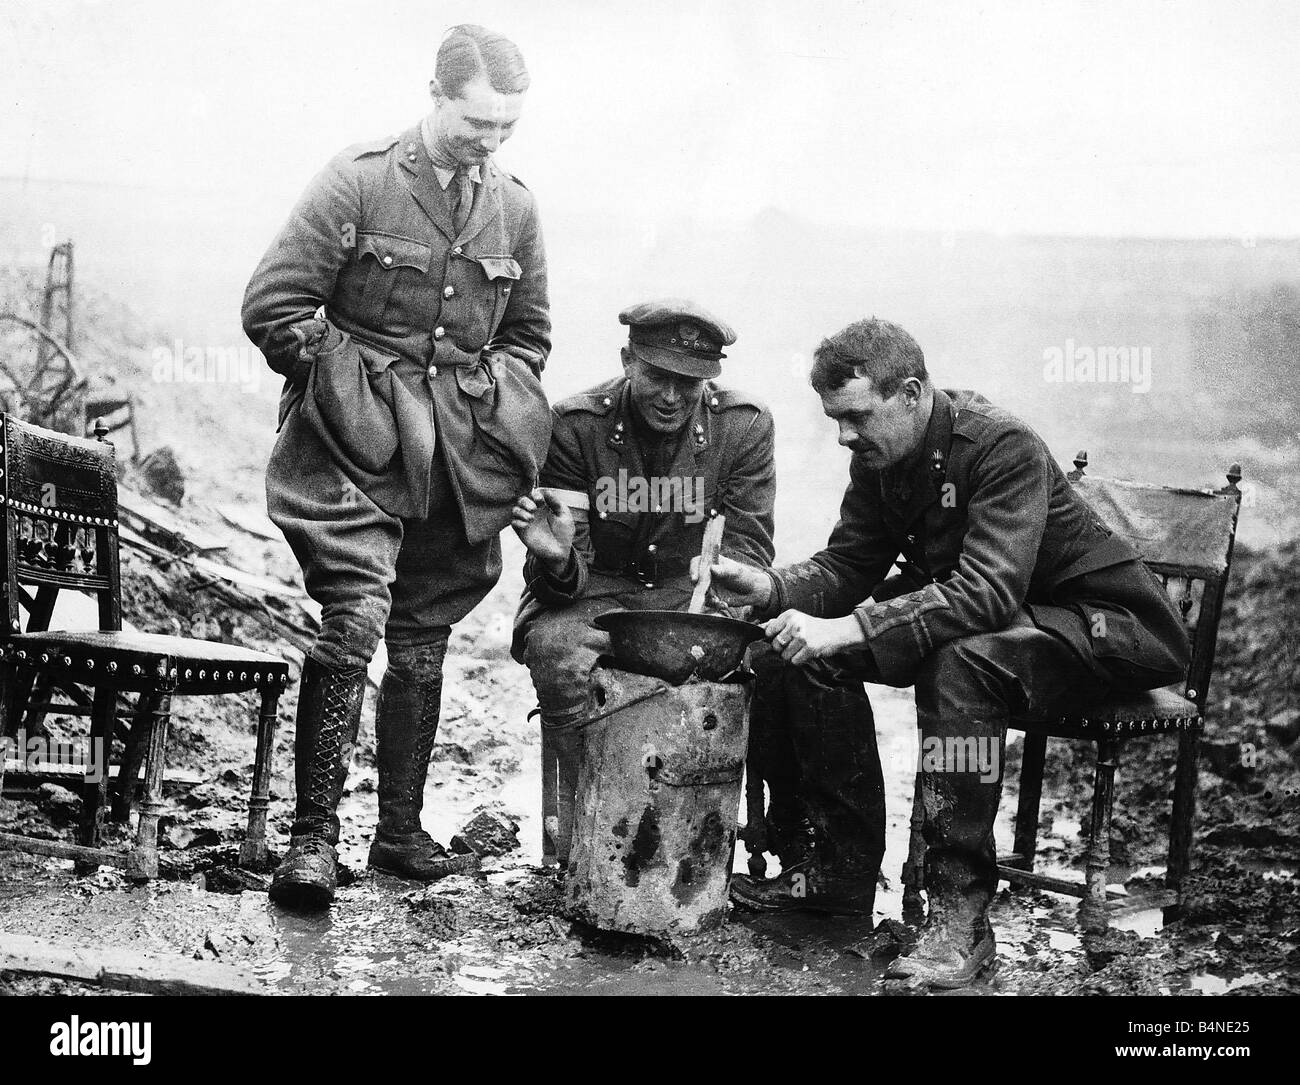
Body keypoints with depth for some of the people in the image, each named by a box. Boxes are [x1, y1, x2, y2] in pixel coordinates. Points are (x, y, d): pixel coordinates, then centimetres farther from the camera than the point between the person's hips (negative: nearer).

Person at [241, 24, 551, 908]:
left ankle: (402, 829, 21)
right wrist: (346, 386, -7)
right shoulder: (358, 181, -5)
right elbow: (272, 307, -6)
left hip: (457, 460, 5)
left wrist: (491, 407, 6)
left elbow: (529, 334, 20)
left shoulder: (516, 208, 9)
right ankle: (315, 835, -11)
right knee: (356, 620, -18)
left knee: (423, 641, 10)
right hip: (358, 445, -4)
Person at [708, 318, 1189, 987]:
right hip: (977, 620, 8)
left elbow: (988, 593, -38)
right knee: (802, 644, -7)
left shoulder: (1006, 448, -27)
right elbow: (847, 567, -1)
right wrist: (769, 588, -22)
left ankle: (961, 912, -31)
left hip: (1109, 627, -8)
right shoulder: (878, 456, -3)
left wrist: (846, 629, -45)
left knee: (959, 662, -38)